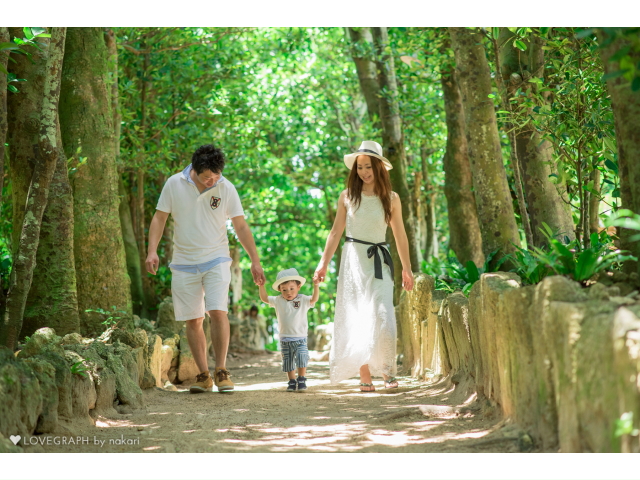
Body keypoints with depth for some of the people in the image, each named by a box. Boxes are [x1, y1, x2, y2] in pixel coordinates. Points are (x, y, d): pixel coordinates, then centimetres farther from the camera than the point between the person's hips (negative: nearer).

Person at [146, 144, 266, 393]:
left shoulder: (226, 188, -4)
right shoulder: (174, 184, -4)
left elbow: (241, 227, 2)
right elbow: (159, 218, 2)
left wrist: (255, 260, 0)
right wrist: (152, 251, -10)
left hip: (216, 260, -1)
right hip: (184, 263, 1)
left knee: (218, 312, -16)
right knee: (193, 321, 2)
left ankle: (221, 371, -6)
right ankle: (203, 375, 11)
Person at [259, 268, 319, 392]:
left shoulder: (303, 300, -4)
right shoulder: (278, 301, 2)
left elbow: (314, 299, -19)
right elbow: (264, 298, 1)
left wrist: (316, 285, -31)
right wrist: (261, 285, -11)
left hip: (300, 337, -3)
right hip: (285, 338, 3)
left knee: (301, 357, -16)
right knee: (288, 362, 9)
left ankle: (301, 380, -4)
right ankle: (292, 382, 19)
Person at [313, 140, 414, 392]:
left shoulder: (391, 199, 4)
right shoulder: (347, 196, 5)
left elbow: (400, 235, 11)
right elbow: (336, 232, 9)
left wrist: (407, 268, 13)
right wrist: (323, 264, 3)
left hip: (379, 263, -1)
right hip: (353, 260, 1)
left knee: (383, 318, -15)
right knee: (356, 321, -2)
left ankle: (388, 370, -2)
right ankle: (365, 377, 0)